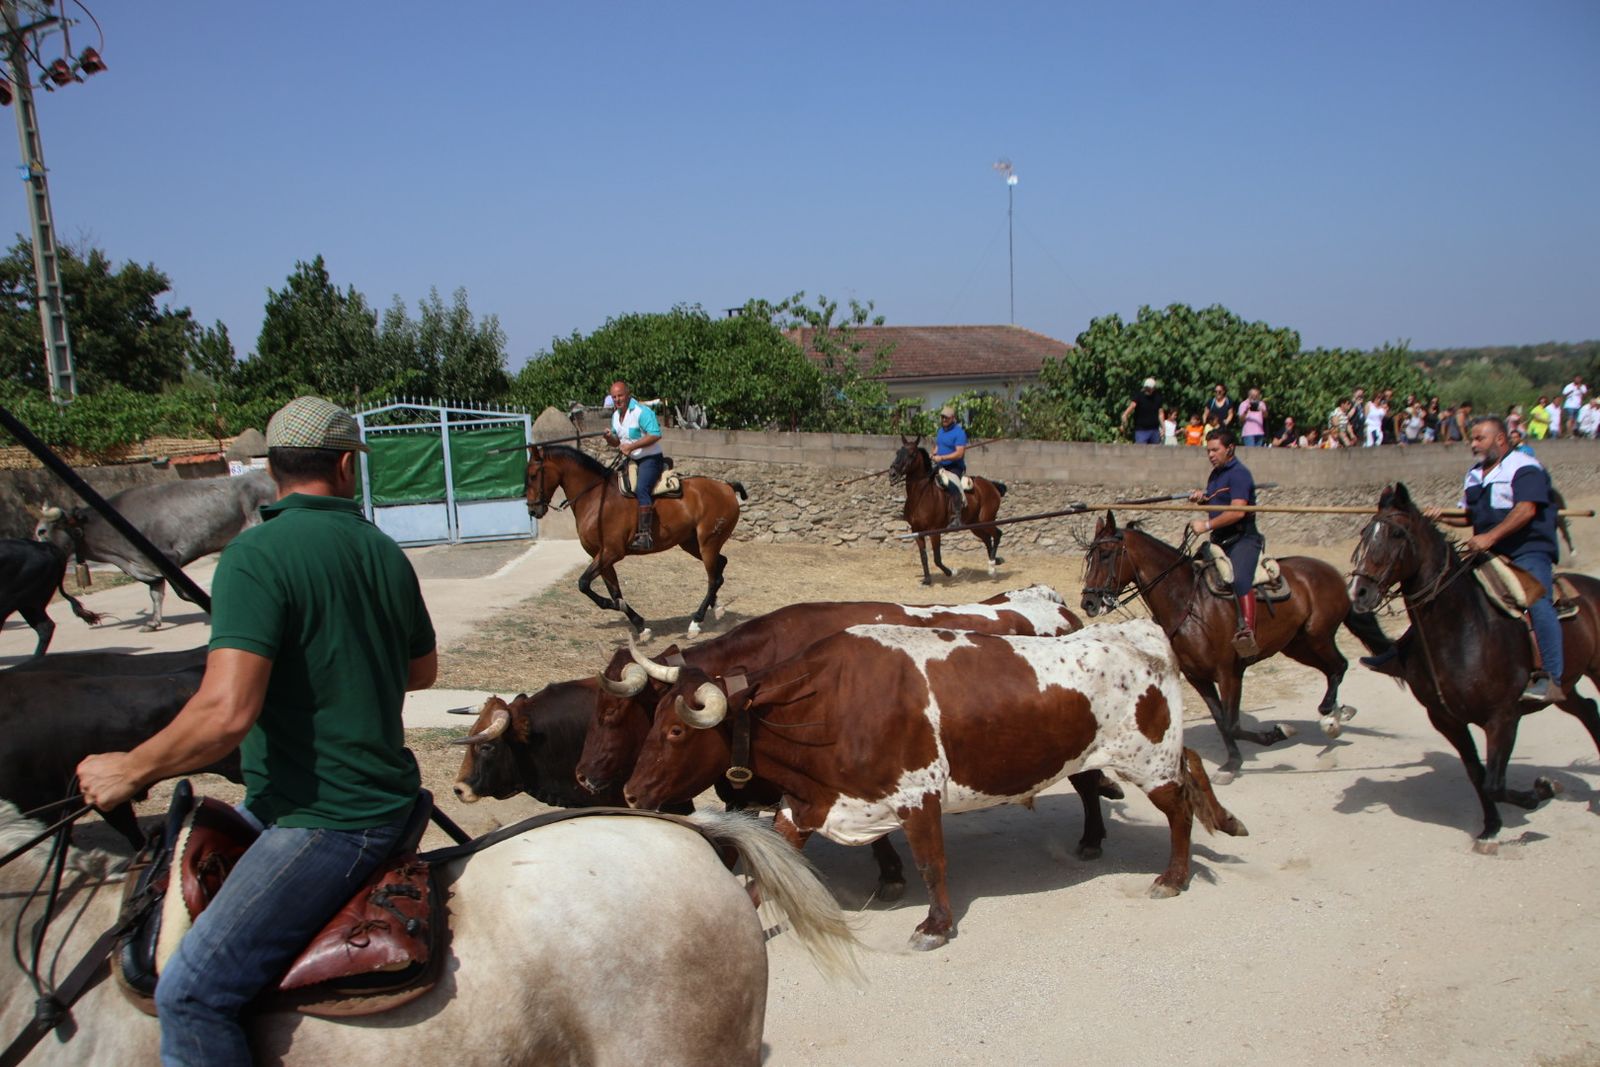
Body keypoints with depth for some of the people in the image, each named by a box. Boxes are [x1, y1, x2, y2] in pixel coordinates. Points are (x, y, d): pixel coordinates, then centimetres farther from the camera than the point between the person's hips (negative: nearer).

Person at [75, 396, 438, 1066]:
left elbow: (226, 713, -26)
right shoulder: (385, 552, 6)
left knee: (192, 992, -11)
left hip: (325, 821, -9)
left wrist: (129, 770, -10)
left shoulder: (256, 554, -17)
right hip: (382, 794, 9)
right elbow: (422, 671, 21)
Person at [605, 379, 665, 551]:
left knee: (640, 489, -31)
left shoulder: (642, 412, -16)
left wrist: (631, 446, -27)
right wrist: (610, 438, -4)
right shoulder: (615, 416, 11)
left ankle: (645, 535, -39)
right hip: (630, 460, 10)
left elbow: (656, 435, -25)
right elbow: (617, 442, 21)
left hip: (650, 459, -10)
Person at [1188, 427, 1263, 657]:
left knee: (1239, 578, -33)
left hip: (1243, 540, -10)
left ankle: (1247, 633, -47)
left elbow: (1237, 511, -24)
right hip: (1221, 541, 10)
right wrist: (1202, 498, 10)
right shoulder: (1216, 474, 16)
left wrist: (1207, 525, -23)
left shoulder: (1238, 474, -12)